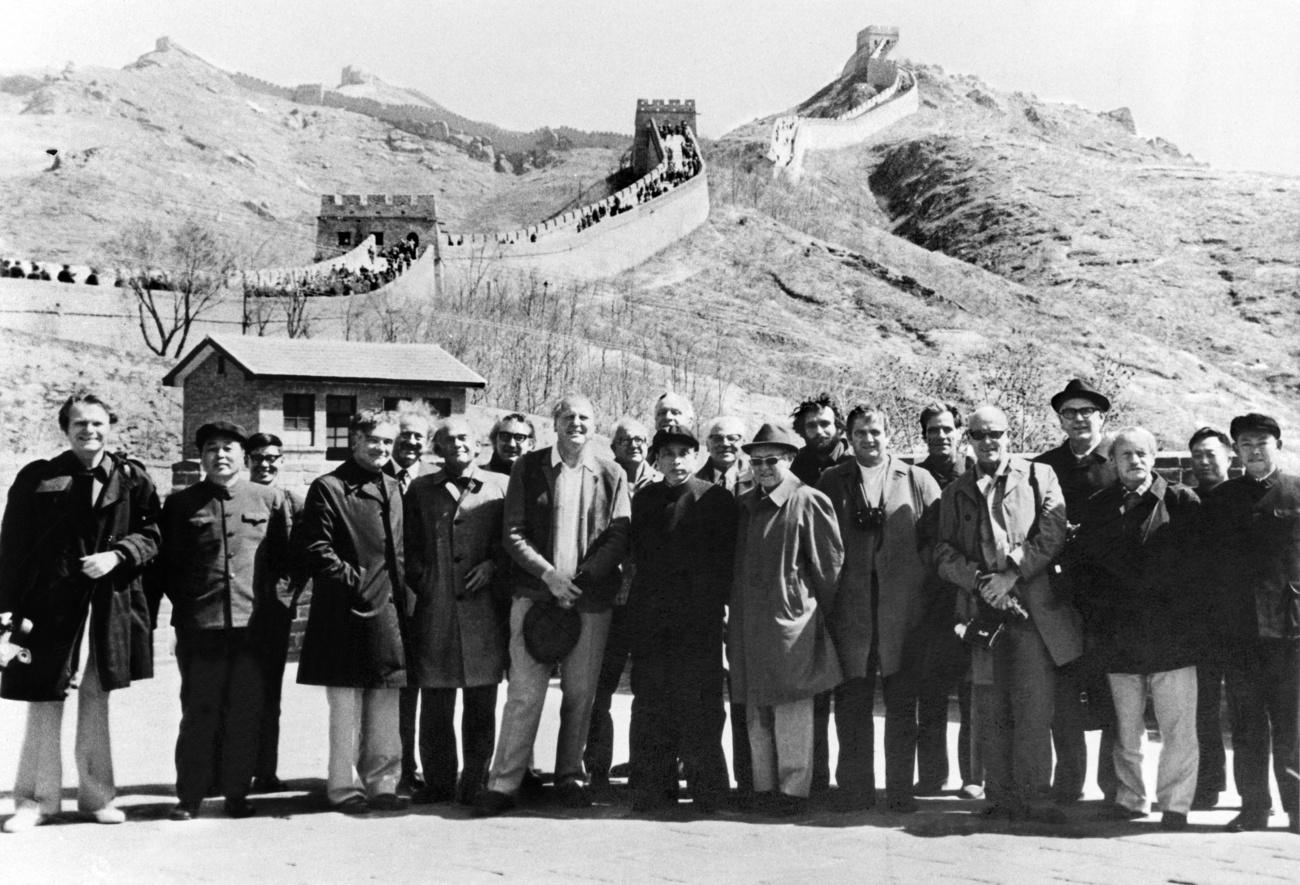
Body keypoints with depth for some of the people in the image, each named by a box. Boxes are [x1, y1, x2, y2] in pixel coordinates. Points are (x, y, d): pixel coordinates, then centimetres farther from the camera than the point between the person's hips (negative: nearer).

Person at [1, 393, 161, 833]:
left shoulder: (132, 479, 4)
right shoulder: (37, 478, 0)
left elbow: (149, 533, 4)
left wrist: (116, 554, -15)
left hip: (109, 609, 2)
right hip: (49, 606, -1)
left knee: (96, 703, 12)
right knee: (43, 706, 4)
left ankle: (96, 795, 23)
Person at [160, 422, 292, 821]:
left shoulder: (270, 500, 8)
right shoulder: (180, 504, 8)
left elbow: (285, 559, 12)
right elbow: (167, 564, 11)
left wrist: (273, 598, 4)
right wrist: (183, 603, 3)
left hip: (253, 625, 1)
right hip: (198, 625, 0)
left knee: (246, 714, 4)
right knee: (198, 713, 3)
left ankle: (237, 792, 16)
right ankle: (189, 796, 13)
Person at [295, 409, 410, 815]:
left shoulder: (392, 489, 17)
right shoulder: (328, 488, -5)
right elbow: (315, 550, -11)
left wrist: (403, 598, 10)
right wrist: (354, 581, -15)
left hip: (388, 614, 6)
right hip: (347, 614, -6)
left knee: (385, 706, 9)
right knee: (347, 708, 0)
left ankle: (381, 783, 17)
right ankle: (344, 788, 9)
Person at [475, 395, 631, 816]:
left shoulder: (611, 474, 6)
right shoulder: (528, 469, 5)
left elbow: (619, 536, 2)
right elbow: (513, 534, 1)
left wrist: (580, 580, -8)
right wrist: (548, 574, -11)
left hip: (591, 597, 1)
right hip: (535, 593, -1)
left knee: (580, 692, 5)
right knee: (524, 691, -4)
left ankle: (570, 776, 19)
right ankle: (503, 784, 2)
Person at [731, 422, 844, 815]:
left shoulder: (808, 502, -6)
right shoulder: (743, 505, 13)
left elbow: (830, 561, -3)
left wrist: (816, 610, 2)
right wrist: (736, 613, 15)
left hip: (790, 620, -6)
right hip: (748, 627, 6)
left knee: (792, 708, -2)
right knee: (756, 710, 9)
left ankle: (793, 790, 5)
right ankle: (764, 787, 18)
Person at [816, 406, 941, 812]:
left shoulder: (918, 480, 7)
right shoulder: (831, 483, 10)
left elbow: (937, 538, 4)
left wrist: (918, 578, -4)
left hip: (904, 611, -1)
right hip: (849, 611, 1)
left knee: (902, 705, 4)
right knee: (852, 705, 4)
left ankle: (900, 791, 13)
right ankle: (855, 790, 13)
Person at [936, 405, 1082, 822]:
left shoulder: (1039, 477, 10)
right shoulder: (956, 493, 16)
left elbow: (1053, 534, -2)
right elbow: (943, 552, 7)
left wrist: (1011, 574, -11)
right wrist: (979, 582, -10)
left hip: (1034, 610, -2)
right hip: (982, 610, 2)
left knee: (1035, 710, -4)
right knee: (991, 714, 4)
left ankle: (1032, 798, 4)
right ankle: (1000, 799, 11)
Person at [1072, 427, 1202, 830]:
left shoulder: (1182, 502, 1)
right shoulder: (1097, 507, 9)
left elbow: (1196, 562, 0)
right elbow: (1086, 565, 12)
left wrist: (1188, 613, -5)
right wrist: (1102, 608, 3)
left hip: (1173, 634, -3)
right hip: (1119, 640, 3)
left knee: (1178, 728, -1)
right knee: (1125, 728, 10)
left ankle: (1175, 804, 10)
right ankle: (1131, 799, 22)